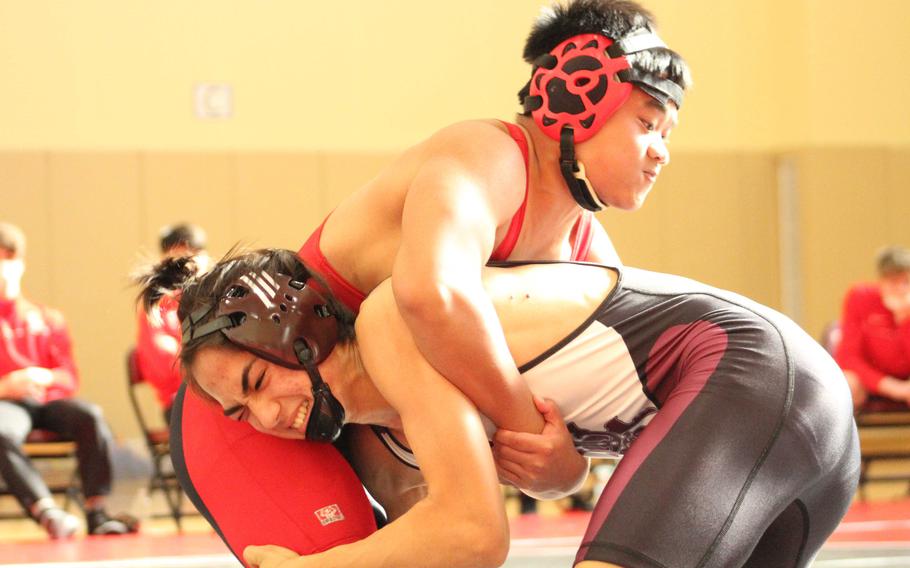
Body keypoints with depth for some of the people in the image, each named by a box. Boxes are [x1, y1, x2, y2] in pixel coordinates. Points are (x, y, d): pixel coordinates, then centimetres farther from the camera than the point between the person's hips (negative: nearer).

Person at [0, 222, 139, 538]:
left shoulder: (46, 319, 24)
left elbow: (70, 378, 17)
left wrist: (46, 377, -8)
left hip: (47, 399, 3)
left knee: (90, 415, -31)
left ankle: (97, 513, -37)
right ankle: (47, 513, -54)